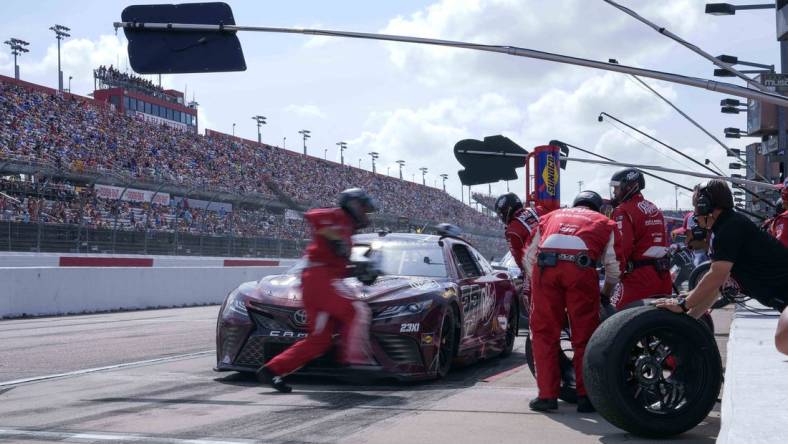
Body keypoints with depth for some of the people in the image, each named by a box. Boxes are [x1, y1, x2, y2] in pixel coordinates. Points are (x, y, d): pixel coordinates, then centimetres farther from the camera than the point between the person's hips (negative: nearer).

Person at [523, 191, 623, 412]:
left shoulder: (551, 216, 33)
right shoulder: (604, 222, 29)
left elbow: (529, 256, 26)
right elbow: (614, 265, 20)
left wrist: (536, 283, 39)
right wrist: (606, 293, 36)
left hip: (545, 267, 1)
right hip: (581, 268, -1)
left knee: (544, 333, 9)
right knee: (584, 336, 8)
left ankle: (547, 395, 8)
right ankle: (586, 396, 9)